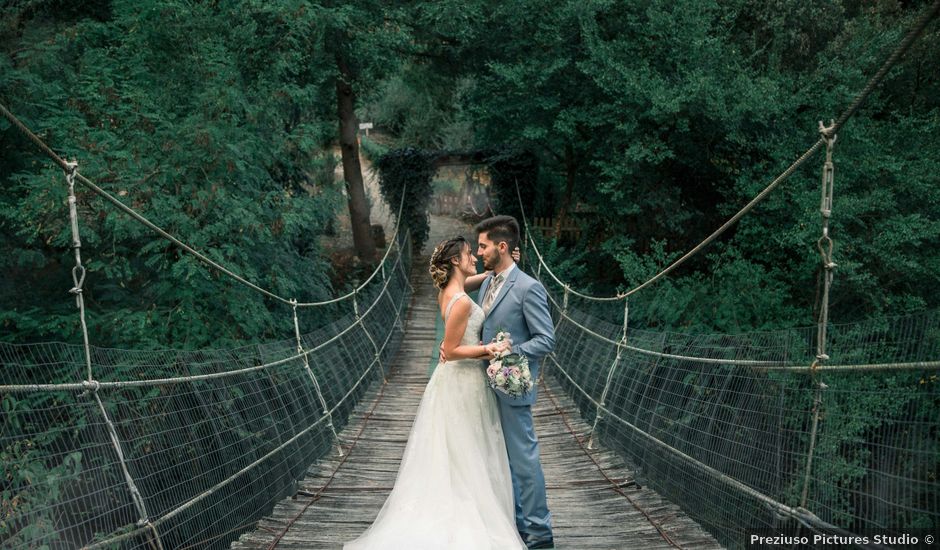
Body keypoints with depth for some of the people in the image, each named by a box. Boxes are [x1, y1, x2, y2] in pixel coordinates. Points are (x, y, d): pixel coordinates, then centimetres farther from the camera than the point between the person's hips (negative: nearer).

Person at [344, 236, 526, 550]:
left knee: (445, 457, 14)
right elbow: (450, 350, -21)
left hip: (453, 380, 9)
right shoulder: (462, 302, -23)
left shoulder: (447, 290, 5)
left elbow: (479, 278, 25)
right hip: (464, 383, -9)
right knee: (466, 460, 0)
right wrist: (488, 350, -26)